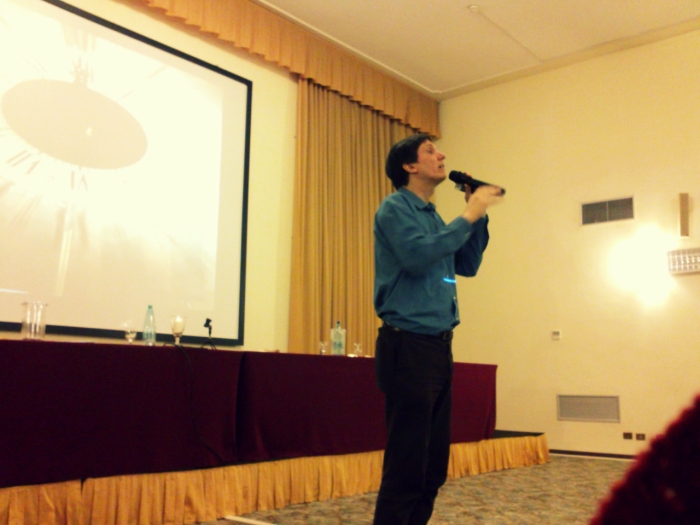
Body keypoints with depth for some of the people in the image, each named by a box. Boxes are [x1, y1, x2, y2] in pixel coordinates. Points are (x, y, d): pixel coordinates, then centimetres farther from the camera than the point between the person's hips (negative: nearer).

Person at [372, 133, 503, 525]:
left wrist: (479, 216, 9)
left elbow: (467, 266, 19)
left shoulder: (433, 216, 19)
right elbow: (417, 256, -21)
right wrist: (467, 219, -12)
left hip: (439, 347, 9)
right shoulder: (395, 208, -5)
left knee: (434, 466, 13)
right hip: (409, 346, -8)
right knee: (406, 467, -5)